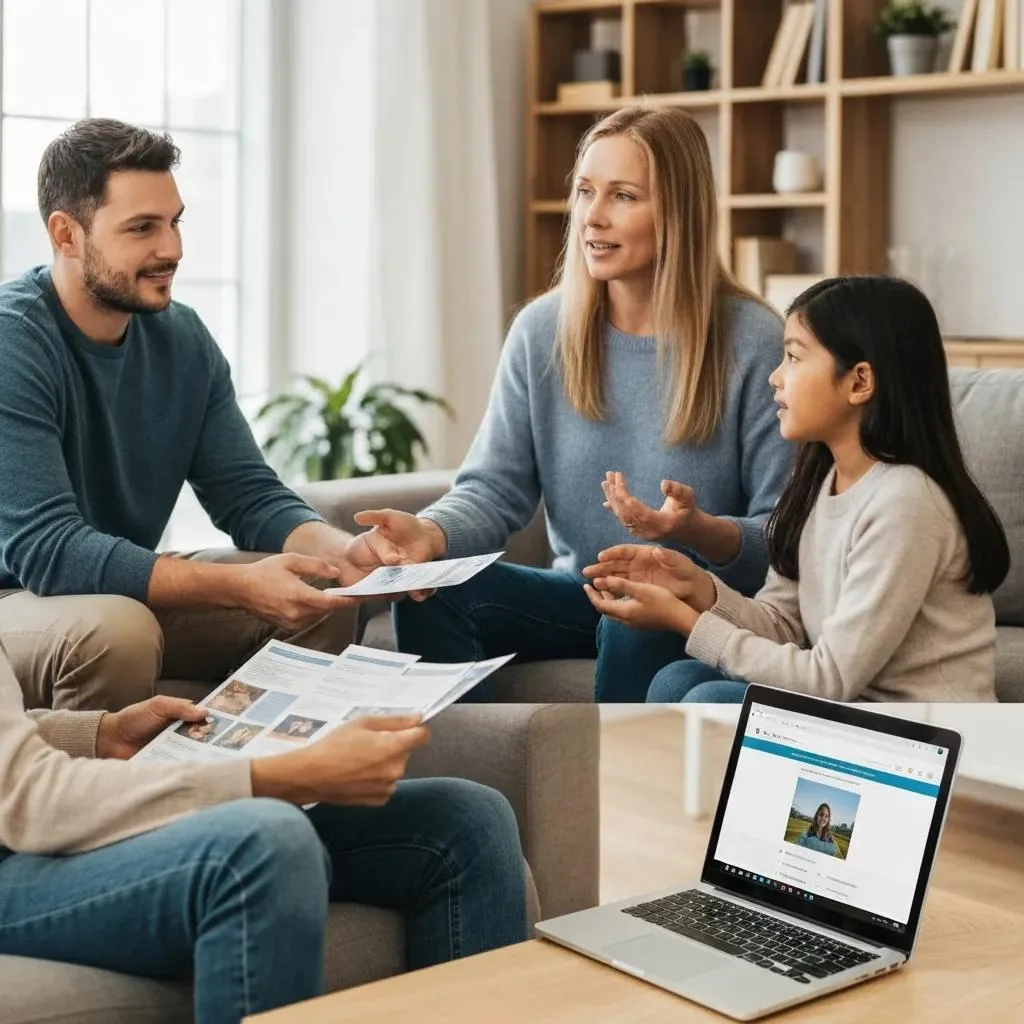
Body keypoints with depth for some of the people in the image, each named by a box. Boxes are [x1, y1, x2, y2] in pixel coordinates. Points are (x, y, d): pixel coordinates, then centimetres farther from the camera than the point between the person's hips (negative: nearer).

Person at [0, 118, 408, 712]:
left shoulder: (184, 339, 0)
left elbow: (251, 496, 0)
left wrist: (344, 550, -21)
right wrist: (239, 585, -35)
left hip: (128, 592, 7)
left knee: (321, 599, -6)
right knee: (116, 629, -36)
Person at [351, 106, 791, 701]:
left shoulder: (753, 343, -10)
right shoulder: (543, 330, 2)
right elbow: (495, 489, -2)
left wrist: (700, 532, -30)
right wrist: (432, 531, -25)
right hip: (581, 592, 4)